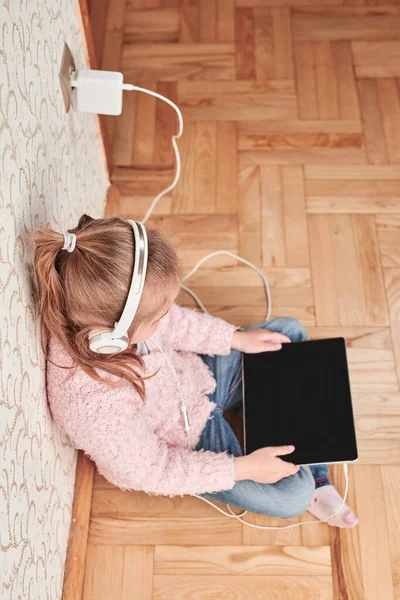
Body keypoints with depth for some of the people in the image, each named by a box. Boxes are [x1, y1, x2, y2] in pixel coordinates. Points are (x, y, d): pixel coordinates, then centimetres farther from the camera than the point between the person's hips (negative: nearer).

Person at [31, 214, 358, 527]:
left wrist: (236, 338, -3)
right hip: (184, 444, -6)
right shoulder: (94, 408, -44)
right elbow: (153, 471, -25)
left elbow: (174, 322, -3)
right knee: (292, 495, -14)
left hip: (196, 377, 7)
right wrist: (242, 468, -21)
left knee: (290, 334, 5)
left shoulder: (105, 313, -28)